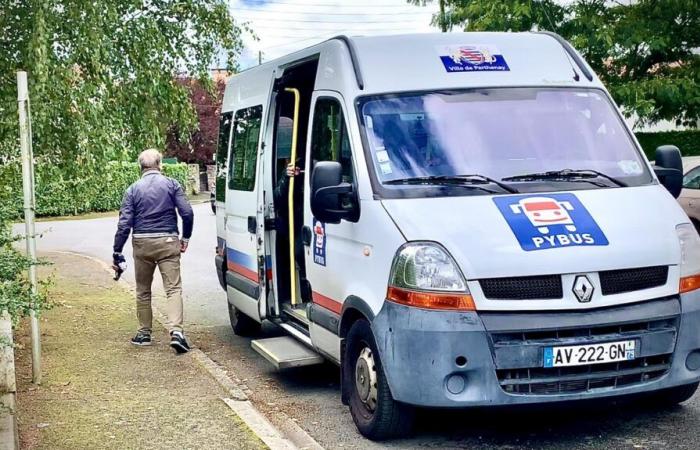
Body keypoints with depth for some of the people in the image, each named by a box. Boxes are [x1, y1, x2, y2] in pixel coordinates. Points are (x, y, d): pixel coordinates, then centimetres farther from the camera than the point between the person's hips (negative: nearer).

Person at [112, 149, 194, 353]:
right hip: (167, 242, -1)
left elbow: (124, 223, -2)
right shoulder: (172, 184, 2)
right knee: (173, 288, -4)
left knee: (143, 290, 16)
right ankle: (176, 331, -21)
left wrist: (117, 251, 2)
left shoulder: (133, 189, 3)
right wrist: (185, 238, 8)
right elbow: (187, 213, -6)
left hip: (142, 244, 1)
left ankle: (144, 333, 21)